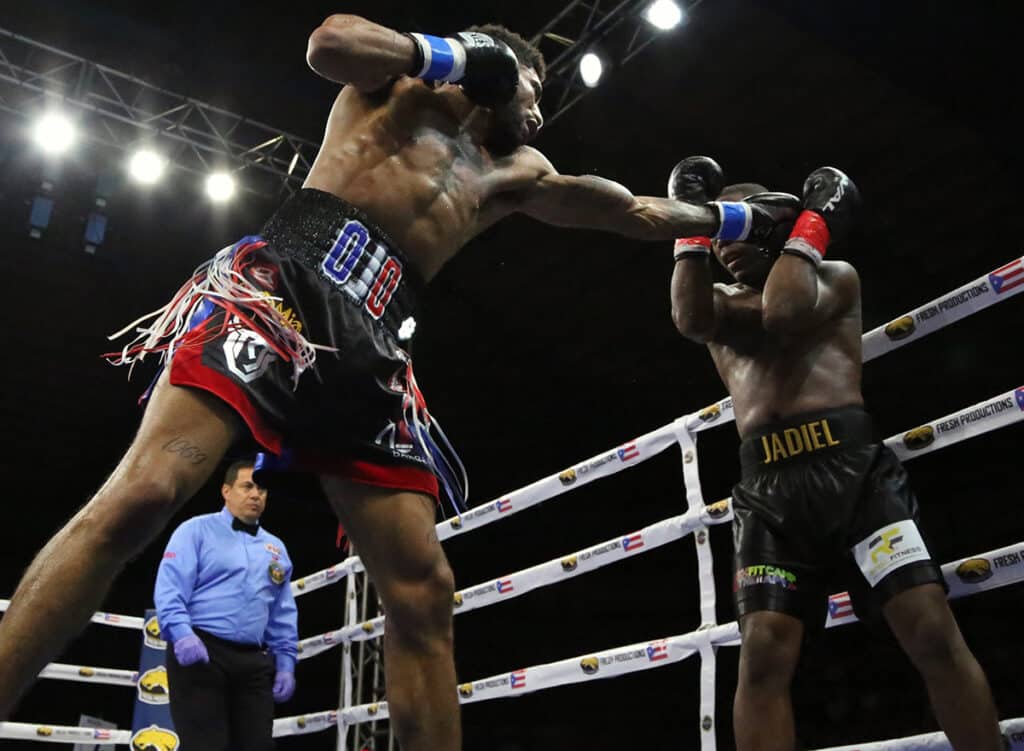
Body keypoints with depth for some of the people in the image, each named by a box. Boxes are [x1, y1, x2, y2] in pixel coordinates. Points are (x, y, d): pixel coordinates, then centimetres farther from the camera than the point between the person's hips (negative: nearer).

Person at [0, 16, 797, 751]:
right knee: (142, 496, -24)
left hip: (369, 350, 6)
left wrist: (737, 217, 44)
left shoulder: (514, 175, 33)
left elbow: (633, 212, 39)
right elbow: (329, 43, -2)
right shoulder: (406, 80, 19)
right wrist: (455, 54, 6)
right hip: (280, 284, -5)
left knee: (424, 593, -5)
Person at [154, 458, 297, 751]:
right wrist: (182, 634, -22)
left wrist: (286, 662, 11)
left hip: (254, 663, 5)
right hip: (201, 654, -5)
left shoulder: (276, 548, 21)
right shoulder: (197, 530, 5)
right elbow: (169, 588, -7)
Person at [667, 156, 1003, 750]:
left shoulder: (835, 276, 18)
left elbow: (785, 312, -6)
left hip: (853, 464, -1)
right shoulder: (721, 302, 24)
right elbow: (690, 320, -3)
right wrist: (692, 225, 6)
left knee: (932, 630, -13)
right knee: (764, 655, -13)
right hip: (768, 486, 2)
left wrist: (811, 225, 5)